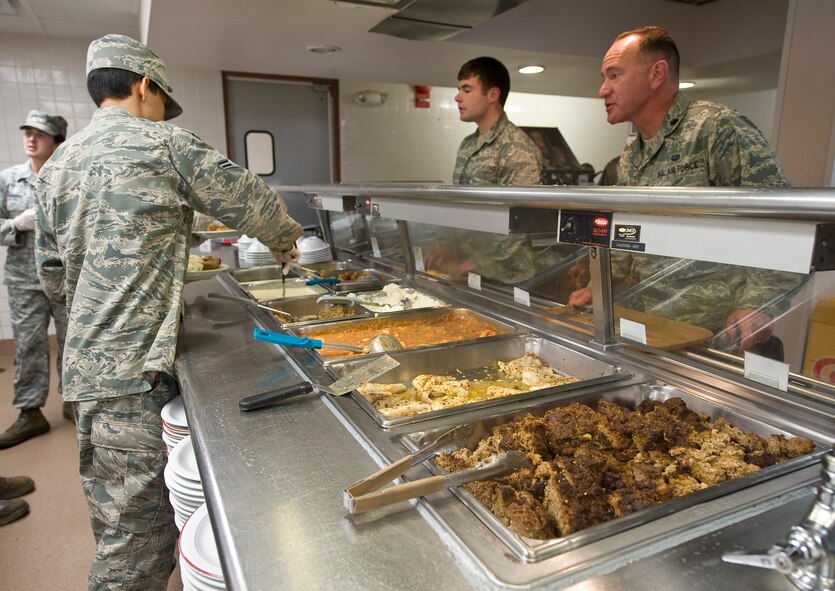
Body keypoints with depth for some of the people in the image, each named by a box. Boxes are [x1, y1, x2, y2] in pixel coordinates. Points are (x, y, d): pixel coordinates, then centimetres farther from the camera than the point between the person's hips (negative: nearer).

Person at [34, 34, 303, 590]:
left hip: (86, 364, 8)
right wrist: (288, 242, 19)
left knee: (117, 517, 21)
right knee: (141, 529, 3)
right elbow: (250, 199, 0)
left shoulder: (58, 162, 15)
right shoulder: (163, 144, -6)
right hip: (134, 371, -8)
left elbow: (53, 273, 19)